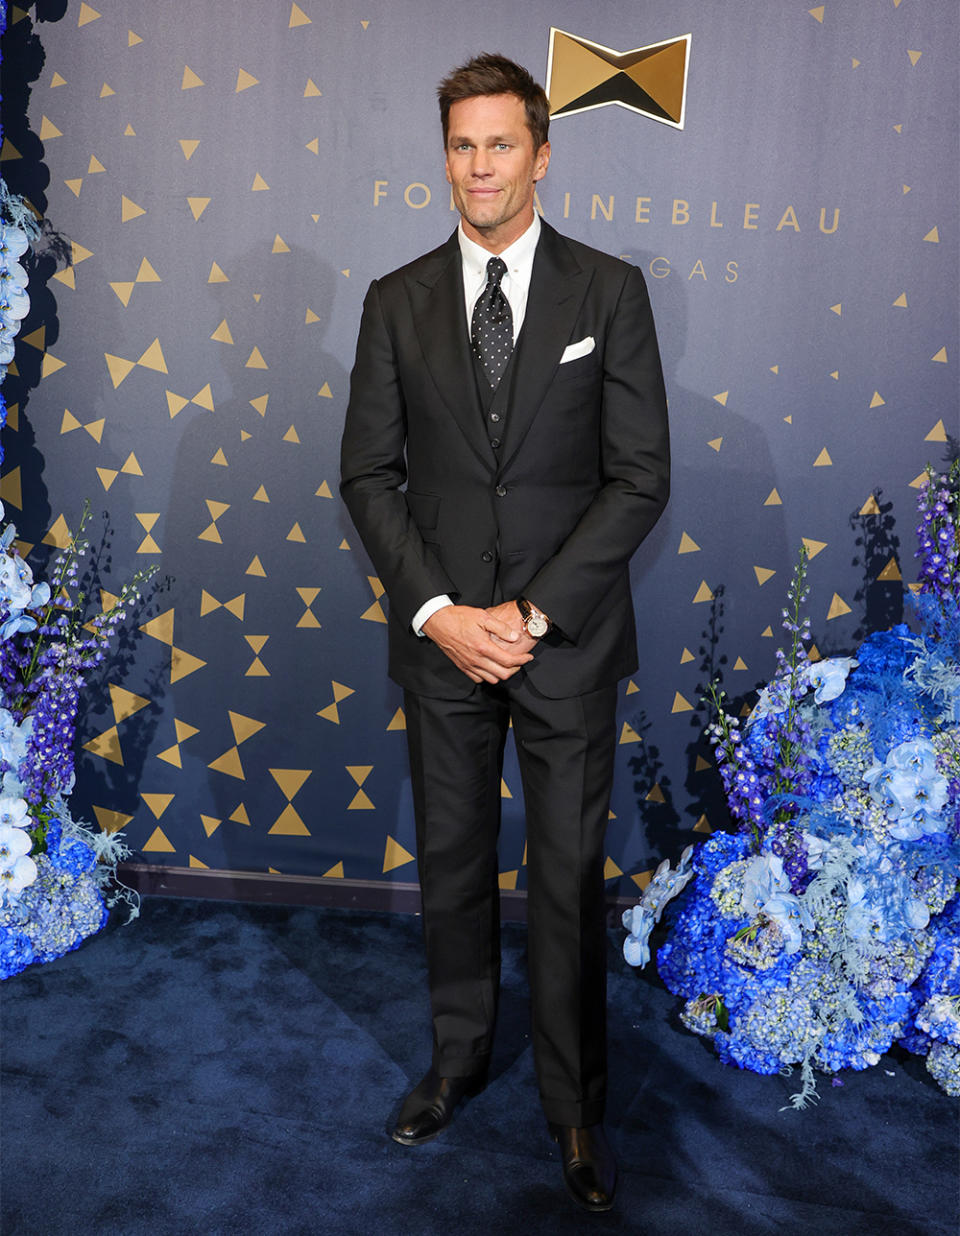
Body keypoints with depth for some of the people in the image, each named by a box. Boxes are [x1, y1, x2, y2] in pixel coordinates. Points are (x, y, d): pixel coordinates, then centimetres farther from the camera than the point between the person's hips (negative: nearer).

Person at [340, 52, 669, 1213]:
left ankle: (573, 1098, 27)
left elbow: (640, 477, -6)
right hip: (441, 637, 2)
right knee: (451, 860, 15)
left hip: (567, 639, -2)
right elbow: (368, 473, 2)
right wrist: (439, 612, -11)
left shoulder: (609, 290, -1)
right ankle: (458, 1054, 37)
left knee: (568, 875, 7)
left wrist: (535, 614, -13)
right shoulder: (396, 300, 5)